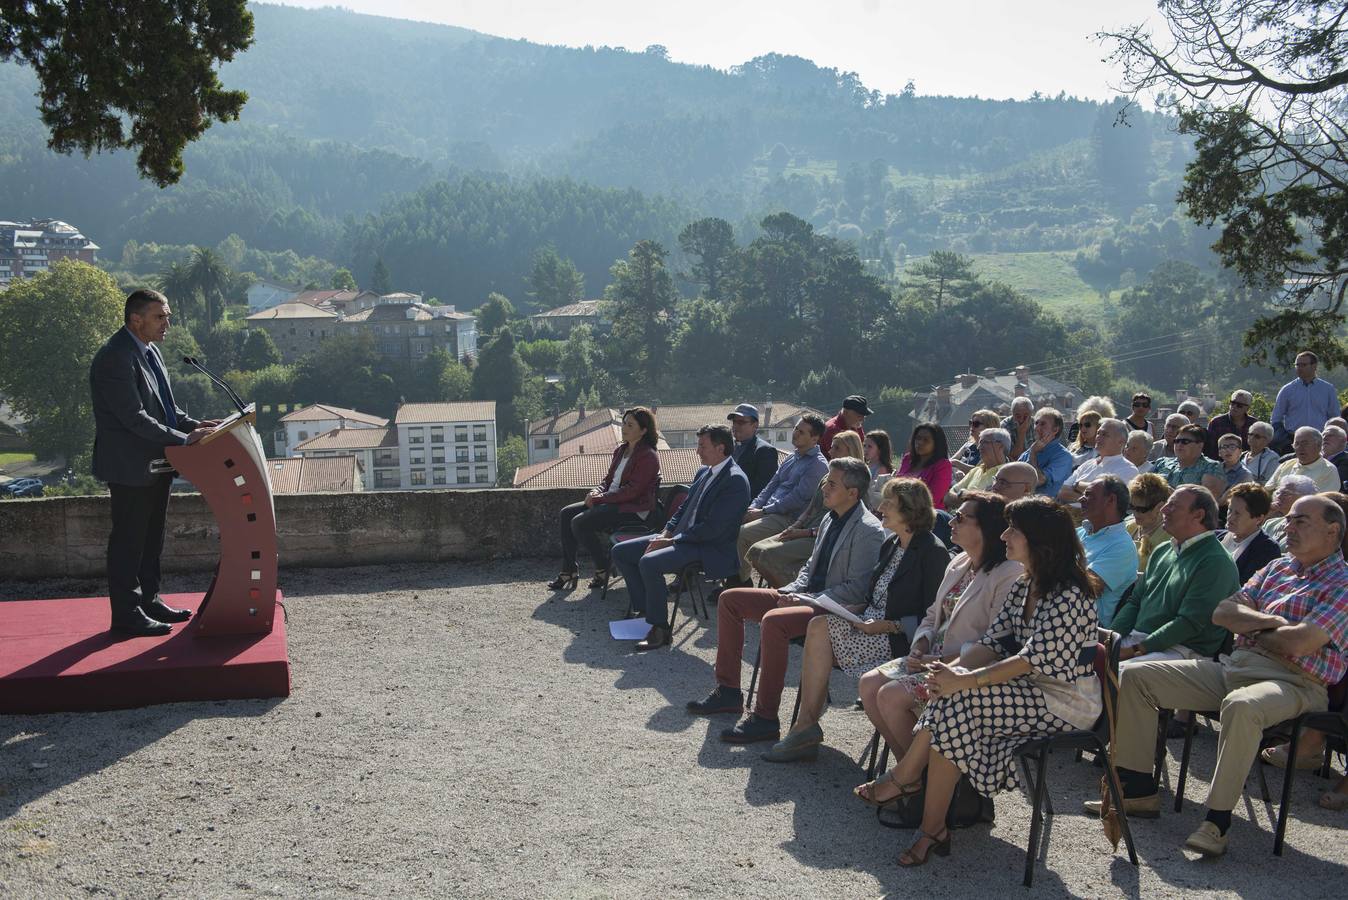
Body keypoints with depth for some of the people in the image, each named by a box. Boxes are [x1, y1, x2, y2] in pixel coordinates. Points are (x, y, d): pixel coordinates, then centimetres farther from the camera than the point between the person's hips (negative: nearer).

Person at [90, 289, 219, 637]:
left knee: (151, 537, 18)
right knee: (128, 539, 0)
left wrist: (194, 425, 3)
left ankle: (149, 601, 30)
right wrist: (184, 438, -24)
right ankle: (126, 615, 9)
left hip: (155, 462, 10)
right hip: (130, 464, -10)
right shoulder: (115, 358, -20)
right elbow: (134, 417, -24)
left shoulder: (149, 350, 11)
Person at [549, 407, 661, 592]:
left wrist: (601, 498, -18)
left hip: (633, 509, -10)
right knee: (566, 514, -2)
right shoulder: (621, 450, 14)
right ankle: (569, 570, 0)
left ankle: (602, 569, -6)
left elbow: (633, 491, -19)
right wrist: (596, 492, -3)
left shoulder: (648, 457, -13)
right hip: (610, 501, 10)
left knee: (580, 522, -23)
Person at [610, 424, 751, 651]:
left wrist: (672, 541, -18)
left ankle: (659, 629, -17)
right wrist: (665, 534, 1)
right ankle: (646, 611, 6)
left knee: (649, 563, -31)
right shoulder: (704, 472, 14)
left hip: (710, 549, -10)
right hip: (682, 537, 10)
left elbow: (713, 528, -22)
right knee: (620, 552, 3)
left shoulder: (735, 480, -16)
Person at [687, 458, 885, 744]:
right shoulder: (831, 519, 13)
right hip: (806, 597, 10)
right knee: (730, 599, 3)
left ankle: (765, 718, -25)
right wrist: (790, 592, 2)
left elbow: (855, 590, -19)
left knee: (773, 621, -36)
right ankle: (728, 691, 8)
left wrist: (803, 600, -19)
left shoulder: (868, 531, -15)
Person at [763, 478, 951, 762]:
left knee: (820, 628, -23)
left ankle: (806, 726, -15)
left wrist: (888, 626, -19)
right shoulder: (890, 544, 15)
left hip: (900, 639, -8)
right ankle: (807, 728, -19)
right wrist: (851, 610, 2)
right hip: (871, 623, 8)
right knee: (818, 625, -19)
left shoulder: (932, 553, -11)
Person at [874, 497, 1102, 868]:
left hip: (1066, 702, -8)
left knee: (956, 705, -24)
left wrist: (962, 681, -28)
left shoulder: (1069, 596, -19)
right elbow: (993, 642, 4)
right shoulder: (1024, 586, 9)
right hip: (1029, 688, 8)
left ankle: (901, 780, -8)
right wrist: (951, 671, -14)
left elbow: (1032, 660, -24)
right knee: (948, 698, -18)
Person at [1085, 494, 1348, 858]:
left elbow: (1299, 643, -17)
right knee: (1135, 676, -3)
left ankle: (1217, 820, -30)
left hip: (1293, 682, -8)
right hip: (1233, 665, 8)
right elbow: (1223, 613, 10)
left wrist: (1250, 628, 0)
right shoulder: (1277, 567, 20)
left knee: (1241, 705, -42)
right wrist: (1271, 622, -7)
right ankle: (1139, 789, 2)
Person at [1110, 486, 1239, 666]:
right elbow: (1134, 601, 18)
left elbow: (1189, 623, -17)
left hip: (1181, 649, -8)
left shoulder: (1216, 562, -10)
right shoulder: (1162, 550, 17)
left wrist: (1134, 650, -19)